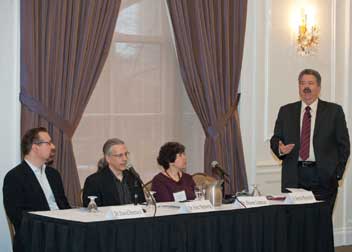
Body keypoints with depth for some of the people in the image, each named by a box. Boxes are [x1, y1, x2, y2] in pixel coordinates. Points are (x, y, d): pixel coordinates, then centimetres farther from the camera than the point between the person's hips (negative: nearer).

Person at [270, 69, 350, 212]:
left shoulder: (334, 111, 6)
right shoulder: (286, 111, 13)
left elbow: (343, 144, 6)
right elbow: (275, 139, 13)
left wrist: (337, 172, -1)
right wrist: (280, 149, -10)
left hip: (324, 178, -2)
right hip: (294, 177, 2)